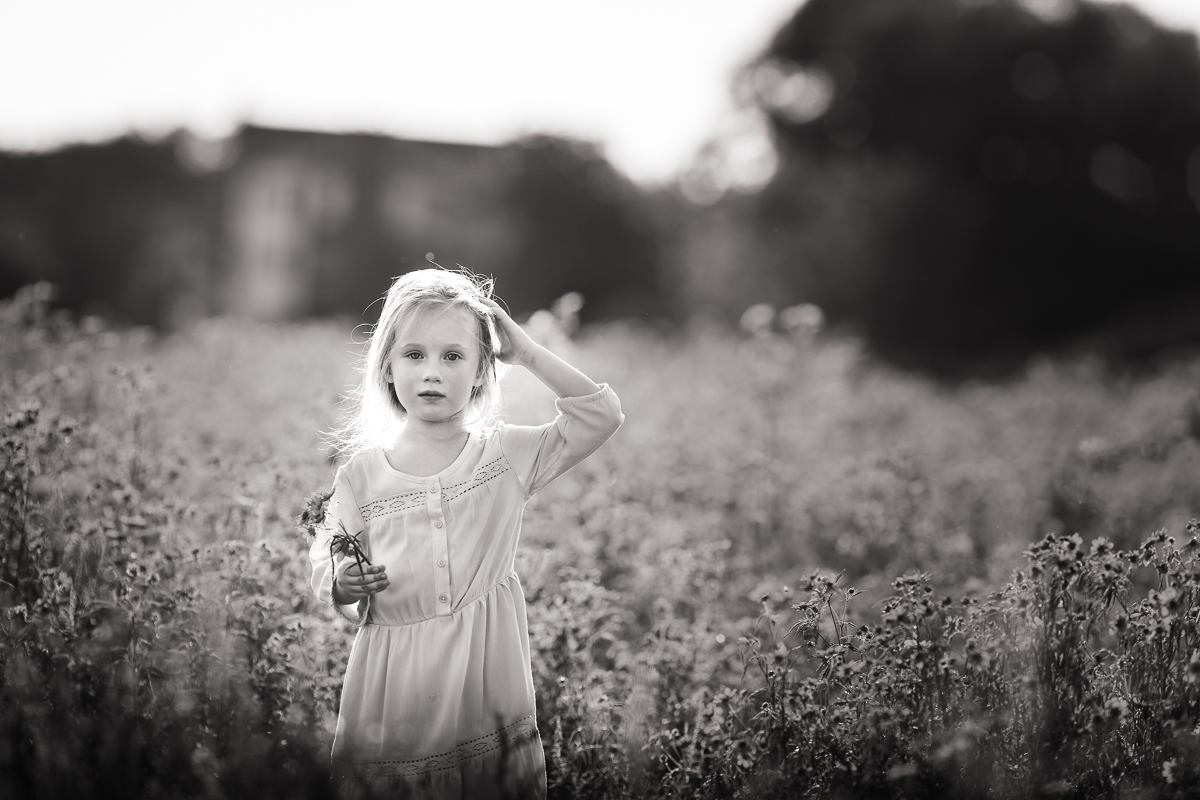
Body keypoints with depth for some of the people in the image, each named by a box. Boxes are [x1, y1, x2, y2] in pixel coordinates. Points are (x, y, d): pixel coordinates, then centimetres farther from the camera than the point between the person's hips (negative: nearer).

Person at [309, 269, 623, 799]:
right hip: (396, 676, 0)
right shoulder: (361, 476, -1)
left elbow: (600, 416, -6)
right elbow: (326, 556, 9)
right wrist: (341, 583, -13)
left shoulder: (507, 455, -1)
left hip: (487, 672, 0)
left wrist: (528, 354, -9)